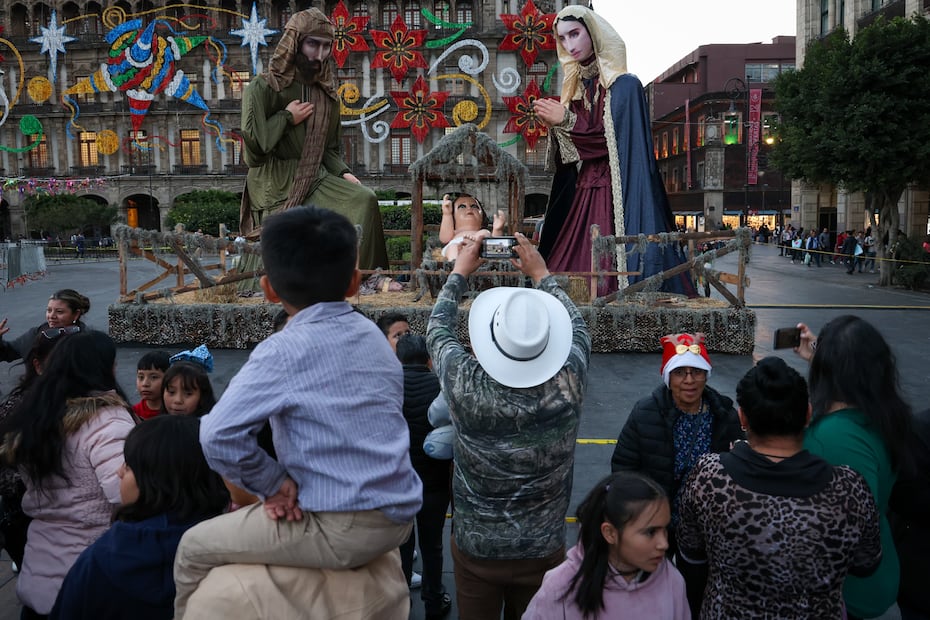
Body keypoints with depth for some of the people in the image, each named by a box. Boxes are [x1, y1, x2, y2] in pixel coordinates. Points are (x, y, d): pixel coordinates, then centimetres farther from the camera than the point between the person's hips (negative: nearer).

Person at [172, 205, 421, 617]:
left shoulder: (284, 350, -14)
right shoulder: (373, 336, 7)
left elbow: (218, 436, -20)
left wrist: (272, 483, -5)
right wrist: (292, 479, 6)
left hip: (341, 529, -7)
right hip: (396, 513, 7)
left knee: (194, 549, 10)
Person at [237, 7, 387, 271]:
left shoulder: (326, 93, 13)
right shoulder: (262, 88, -5)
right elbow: (252, 146, -14)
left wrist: (343, 173, -3)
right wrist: (286, 118, -9)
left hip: (316, 180, 5)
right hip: (276, 185, -4)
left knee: (364, 201, -19)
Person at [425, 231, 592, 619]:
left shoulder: (465, 386, -24)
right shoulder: (568, 386, -22)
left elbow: (438, 328, -2)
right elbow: (575, 326, 1)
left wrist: (459, 272, 11)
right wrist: (541, 274, 13)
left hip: (474, 548, -1)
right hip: (544, 550, 1)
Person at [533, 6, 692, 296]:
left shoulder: (624, 85, -3)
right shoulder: (576, 88, 15)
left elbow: (618, 143, -13)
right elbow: (569, 156, 13)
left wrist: (567, 120, -11)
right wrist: (555, 126, -6)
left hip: (617, 198, -6)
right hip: (581, 196, 6)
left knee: (610, 277, -11)